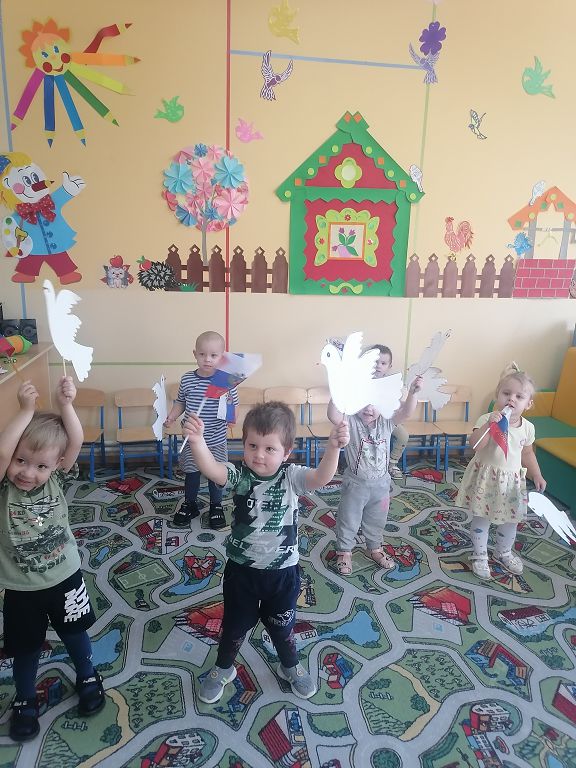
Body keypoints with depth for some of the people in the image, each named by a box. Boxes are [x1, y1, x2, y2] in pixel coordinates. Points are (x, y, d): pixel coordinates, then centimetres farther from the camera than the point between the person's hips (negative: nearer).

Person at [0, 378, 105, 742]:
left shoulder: (57, 480, -14)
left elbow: (76, 442, -26)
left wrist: (65, 404, -36)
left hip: (65, 576, 1)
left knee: (75, 634, 22)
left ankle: (88, 677, 48)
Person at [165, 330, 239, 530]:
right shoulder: (187, 379, -6)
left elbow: (234, 405, -2)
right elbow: (180, 402, 8)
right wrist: (171, 417, -6)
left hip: (217, 440, -1)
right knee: (191, 472, 16)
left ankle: (216, 506, 36)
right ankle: (189, 504, 38)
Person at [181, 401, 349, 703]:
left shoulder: (291, 477, -17)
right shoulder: (239, 476, -17)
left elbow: (321, 477, -34)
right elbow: (211, 468, -35)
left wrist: (333, 447, -53)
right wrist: (197, 440, -55)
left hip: (283, 571, 0)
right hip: (242, 569, 0)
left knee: (281, 624, 23)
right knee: (235, 624, 22)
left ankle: (290, 666, 52)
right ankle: (223, 669, 50)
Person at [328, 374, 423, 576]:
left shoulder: (386, 422, -7)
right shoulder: (351, 422, -19)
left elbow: (406, 412, -21)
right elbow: (333, 416, -38)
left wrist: (412, 392, -38)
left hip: (381, 483, 4)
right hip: (355, 483, -4)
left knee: (377, 520, 23)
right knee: (348, 520, 14)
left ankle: (374, 548, 47)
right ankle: (344, 552, 36)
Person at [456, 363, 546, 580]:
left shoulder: (527, 427, -4)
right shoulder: (486, 420, -19)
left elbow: (527, 453, 12)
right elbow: (475, 445, -33)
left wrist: (537, 475, 9)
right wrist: (489, 424, -41)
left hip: (512, 480, 4)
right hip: (486, 478, -4)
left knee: (510, 520, 18)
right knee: (481, 518, 9)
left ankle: (503, 552, 44)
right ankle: (480, 556, 30)